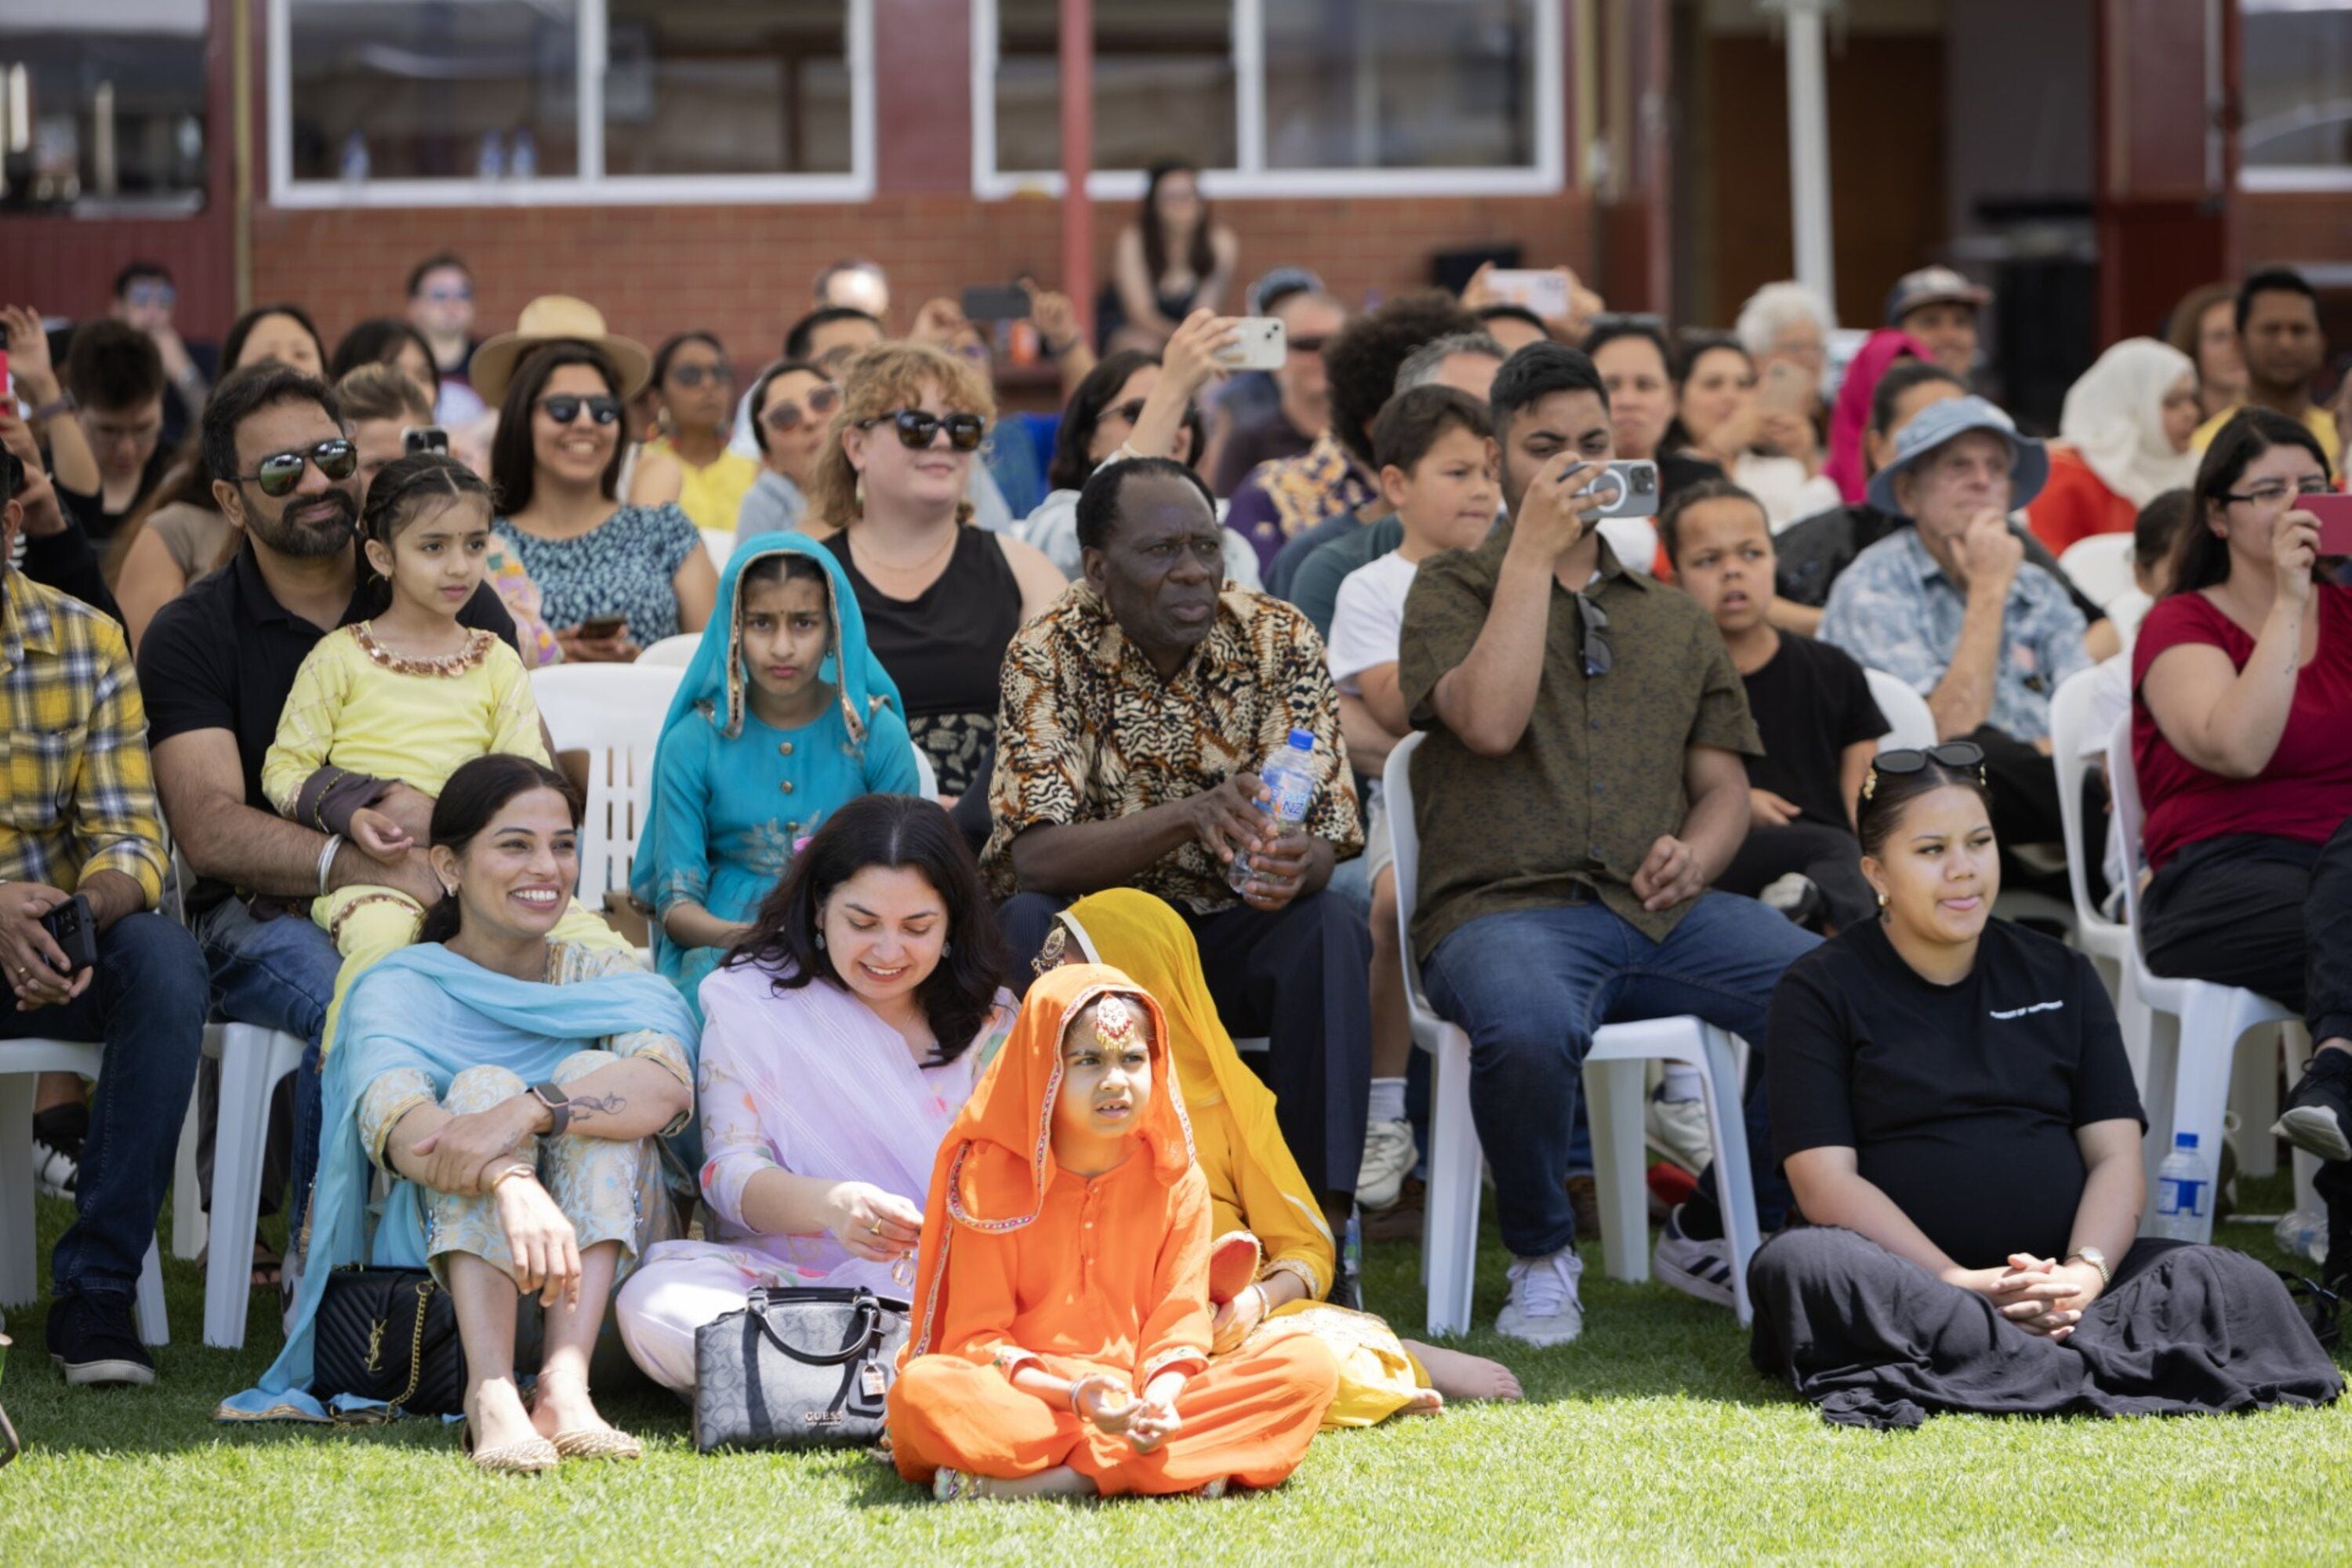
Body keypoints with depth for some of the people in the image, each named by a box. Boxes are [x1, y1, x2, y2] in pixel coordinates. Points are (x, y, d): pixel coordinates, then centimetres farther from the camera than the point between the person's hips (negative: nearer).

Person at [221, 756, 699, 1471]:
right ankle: (491, 1393, -46)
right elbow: (391, 1116, -23)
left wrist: (526, 1114, -38)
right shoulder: (399, 989, 1)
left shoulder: (605, 977, 7)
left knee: (592, 1076, -20)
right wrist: (512, 1186, -46)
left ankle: (565, 1385, -39)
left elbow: (669, 1084, -18)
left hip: (606, 1266, 1)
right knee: (483, 1084, -24)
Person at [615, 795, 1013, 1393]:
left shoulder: (990, 1018, 12)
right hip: (777, 1278, 0)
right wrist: (831, 1205, -26)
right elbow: (730, 1172, -3)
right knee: (656, 1302, -36)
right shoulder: (750, 1000, 7)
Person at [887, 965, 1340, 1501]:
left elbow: (1178, 1325, 2)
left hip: (1142, 1401, 4)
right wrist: (1073, 1394, -23)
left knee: (1310, 1366, -19)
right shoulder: (991, 1180, -2)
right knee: (922, 1388, -35)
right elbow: (977, 1340, -6)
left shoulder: (1176, 1182, 6)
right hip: (1025, 1396, -4)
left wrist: (1160, 1397, -21)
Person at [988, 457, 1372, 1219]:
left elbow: (1322, 838, -14)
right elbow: (1036, 857, -24)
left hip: (1228, 929, 2)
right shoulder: (1050, 654, -14)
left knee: (1330, 929, -28)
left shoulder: (1279, 642, -9)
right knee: (1027, 923, -33)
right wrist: (1191, 816, -40)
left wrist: (1295, 864, -40)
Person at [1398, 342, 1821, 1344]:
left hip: (1660, 913, 4)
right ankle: (1541, 1258, -10)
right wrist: (1531, 553, -5)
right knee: (1531, 1027, -41)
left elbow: (1722, 782, 21)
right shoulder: (1451, 592, 10)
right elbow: (1489, 722, -10)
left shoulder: (1673, 619, 24)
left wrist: (1698, 854, -2)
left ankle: (1713, 1237, 3)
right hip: (1503, 910, -4)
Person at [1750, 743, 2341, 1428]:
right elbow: (1826, 1180, -5)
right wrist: (1959, 1285, -19)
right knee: (1794, 1265, -37)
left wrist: (2085, 1274, -14)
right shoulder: (1820, 991, 7)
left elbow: (2117, 1155, 8)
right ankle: (2093, 1368, -43)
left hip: (2057, 1280, 3)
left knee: (2239, 1286, -22)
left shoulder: (2061, 978, 18)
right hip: (1903, 1280, -3)